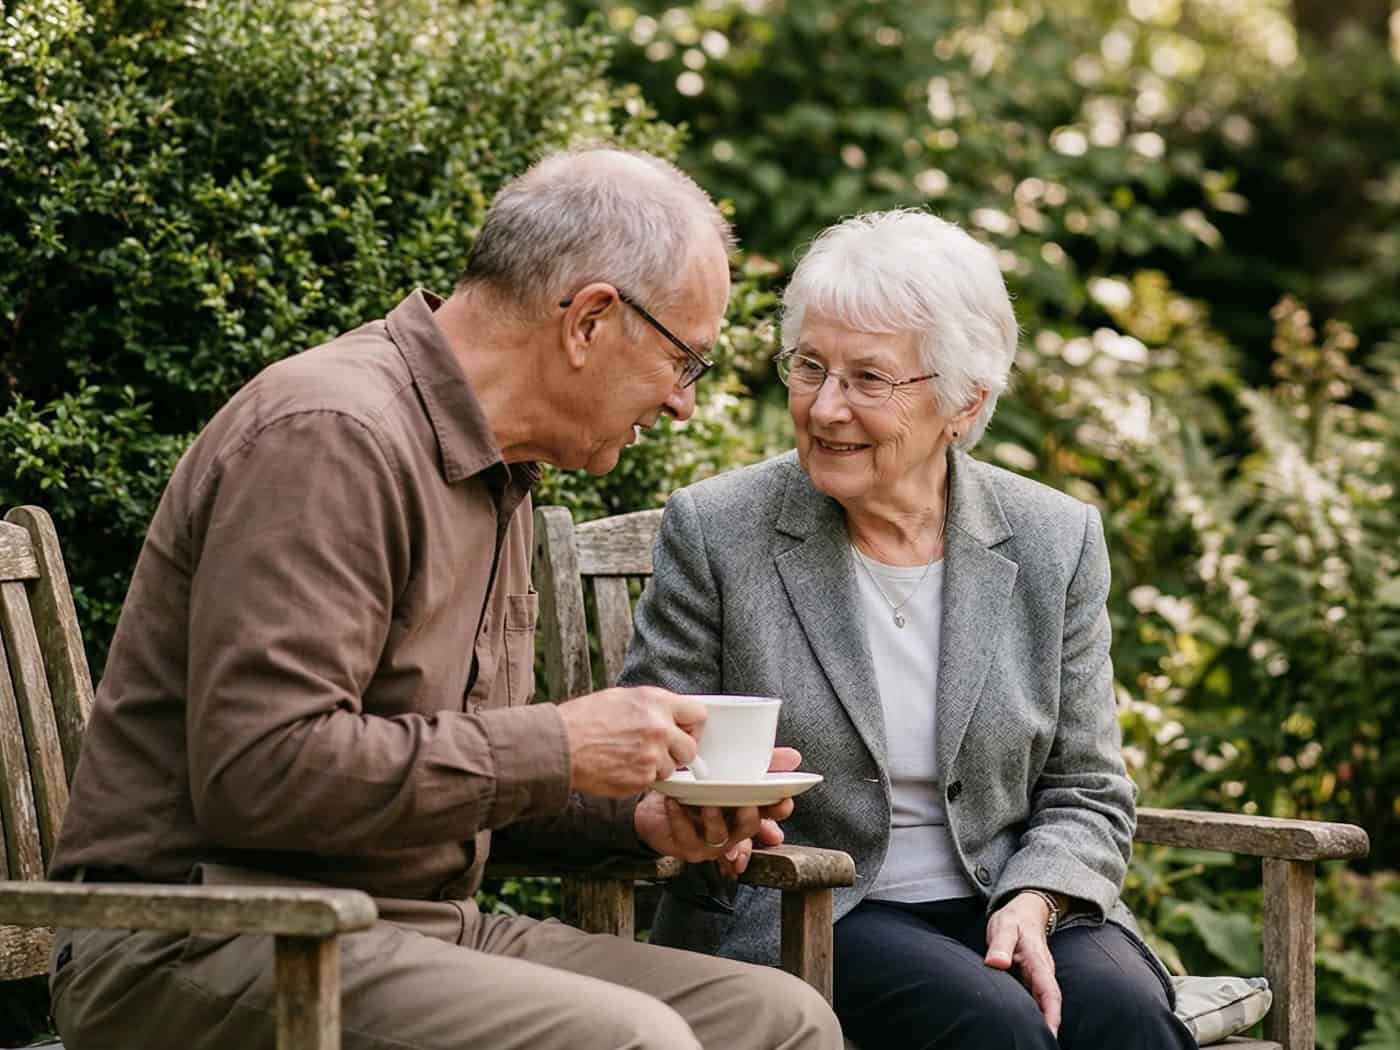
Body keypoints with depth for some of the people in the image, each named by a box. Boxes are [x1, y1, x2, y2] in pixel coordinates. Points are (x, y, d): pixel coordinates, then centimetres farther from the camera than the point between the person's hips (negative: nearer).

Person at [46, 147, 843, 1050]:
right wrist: (556, 746, -19)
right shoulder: (330, 434, -16)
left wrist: (636, 811, 4)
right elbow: (257, 771, -25)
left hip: (422, 927, 9)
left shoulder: (499, 474, 16)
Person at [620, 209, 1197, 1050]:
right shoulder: (716, 533, -2)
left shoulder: (1056, 541, 5)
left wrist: (1033, 902, -12)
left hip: (1007, 904, 3)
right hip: (794, 919, -2)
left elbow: (1086, 793, 8)